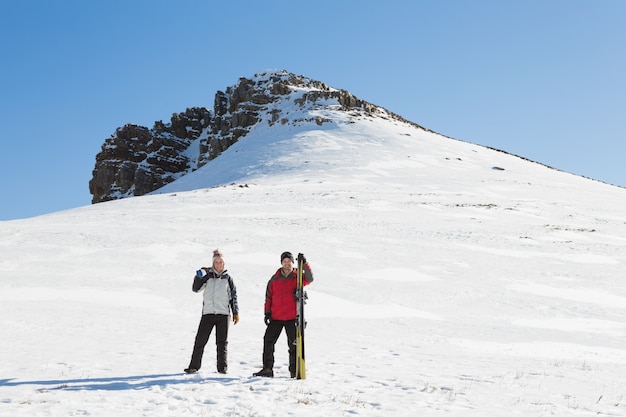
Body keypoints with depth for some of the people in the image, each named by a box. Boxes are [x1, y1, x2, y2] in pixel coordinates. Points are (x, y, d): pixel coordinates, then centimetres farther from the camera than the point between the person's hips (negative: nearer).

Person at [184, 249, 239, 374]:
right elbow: (195, 289, 2)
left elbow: (233, 296, 12)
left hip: (223, 313, 0)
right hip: (208, 313, 0)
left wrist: (236, 312, 6)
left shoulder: (228, 278, 9)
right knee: (200, 340, -2)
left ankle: (222, 367, 11)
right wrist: (198, 277, -13)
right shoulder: (207, 276, 8)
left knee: (222, 342, 3)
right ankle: (194, 366, 4)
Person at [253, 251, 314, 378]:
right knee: (268, 341, 1)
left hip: (292, 318, -2)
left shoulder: (297, 277, 1)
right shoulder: (274, 279, 7)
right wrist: (267, 313, 4)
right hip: (275, 317, 2)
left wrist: (305, 264, -30)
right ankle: (267, 369, 10)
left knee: (293, 344, 2)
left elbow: (309, 279, -19)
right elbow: (268, 297, 10)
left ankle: (294, 371, 10)